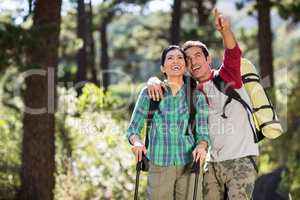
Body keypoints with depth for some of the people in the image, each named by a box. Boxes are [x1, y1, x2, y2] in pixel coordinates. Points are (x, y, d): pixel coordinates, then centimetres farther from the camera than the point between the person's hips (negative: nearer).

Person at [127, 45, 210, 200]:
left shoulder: (197, 96, 6)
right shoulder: (149, 93, 4)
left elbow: (203, 133, 7)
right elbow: (133, 129, 6)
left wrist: (201, 146, -15)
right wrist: (137, 142, -16)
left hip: (189, 165, 1)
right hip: (159, 166, -1)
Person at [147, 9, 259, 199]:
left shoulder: (226, 76, -2)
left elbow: (233, 54, -22)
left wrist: (225, 30, -42)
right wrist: (154, 81, -8)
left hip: (240, 160, -6)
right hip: (211, 163, 6)